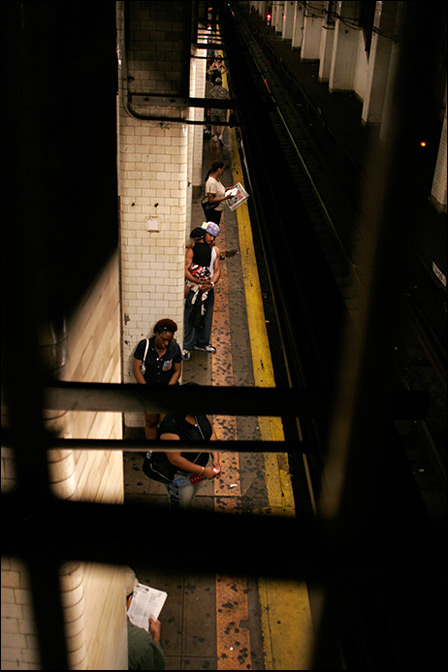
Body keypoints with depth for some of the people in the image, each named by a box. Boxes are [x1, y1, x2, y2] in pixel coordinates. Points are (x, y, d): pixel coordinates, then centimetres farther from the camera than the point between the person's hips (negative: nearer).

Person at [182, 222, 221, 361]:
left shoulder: (215, 250, 7)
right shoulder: (193, 249, -11)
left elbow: (217, 270, 6)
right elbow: (185, 270, -17)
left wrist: (211, 283, -12)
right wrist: (199, 282, -26)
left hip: (208, 289, 5)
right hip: (194, 289, -5)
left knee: (206, 317, 14)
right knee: (190, 319, -3)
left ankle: (202, 343, 31)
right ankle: (187, 347, 6)